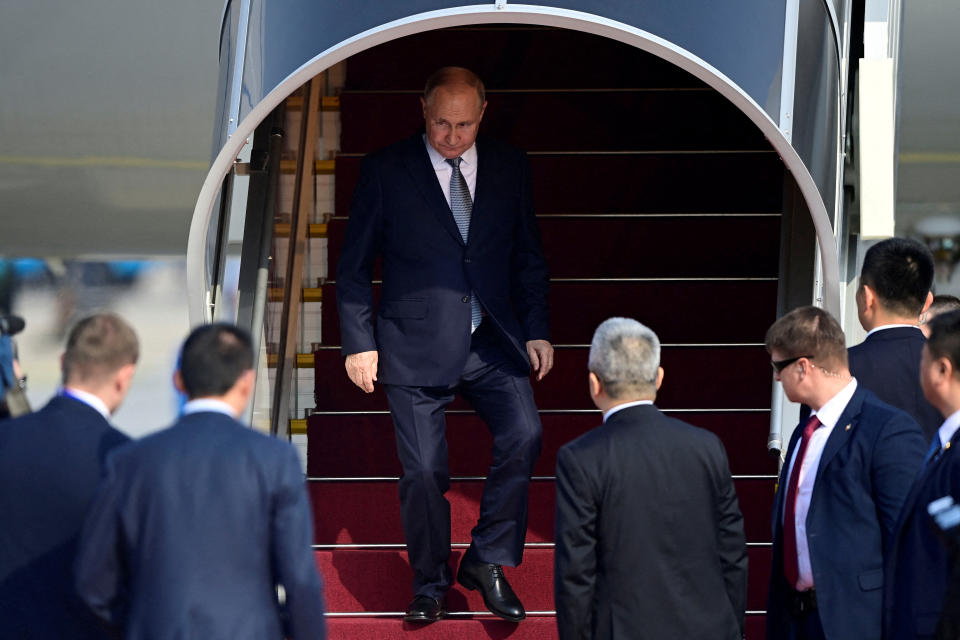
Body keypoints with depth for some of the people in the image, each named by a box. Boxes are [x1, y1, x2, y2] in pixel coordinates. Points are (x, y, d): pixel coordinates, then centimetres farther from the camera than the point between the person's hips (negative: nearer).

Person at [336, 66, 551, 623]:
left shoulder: (510, 168, 7)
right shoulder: (386, 171, -1)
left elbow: (529, 257, 14)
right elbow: (354, 266, 3)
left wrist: (537, 330, 5)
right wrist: (360, 342, -3)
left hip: (493, 344, 2)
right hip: (416, 345, -2)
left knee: (524, 435, -20)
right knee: (424, 472, -3)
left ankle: (488, 562, -3)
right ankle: (431, 581, 21)